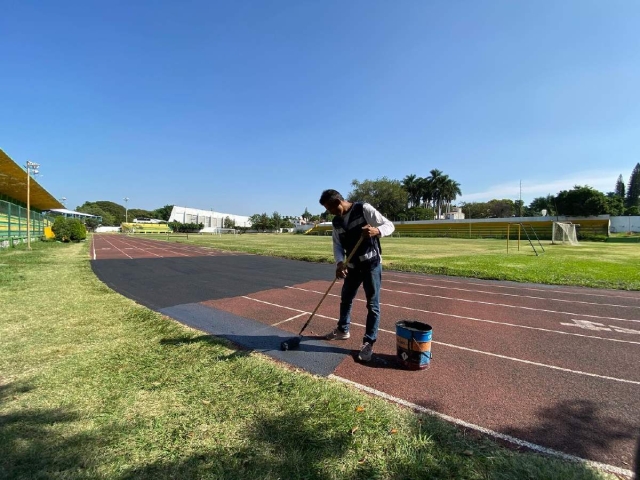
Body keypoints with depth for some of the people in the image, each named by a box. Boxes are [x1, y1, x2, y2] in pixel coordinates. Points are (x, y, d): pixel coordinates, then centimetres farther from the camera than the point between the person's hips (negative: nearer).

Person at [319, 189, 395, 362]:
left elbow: (389, 225, -13)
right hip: (353, 265, 7)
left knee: (372, 304, 1)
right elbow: (337, 244, 2)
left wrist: (377, 230, -36)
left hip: (371, 263, -6)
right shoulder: (336, 222, 5)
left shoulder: (364, 209, -14)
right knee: (345, 299, 19)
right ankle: (343, 330, 40)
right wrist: (340, 263, -17)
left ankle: (368, 342, 14)